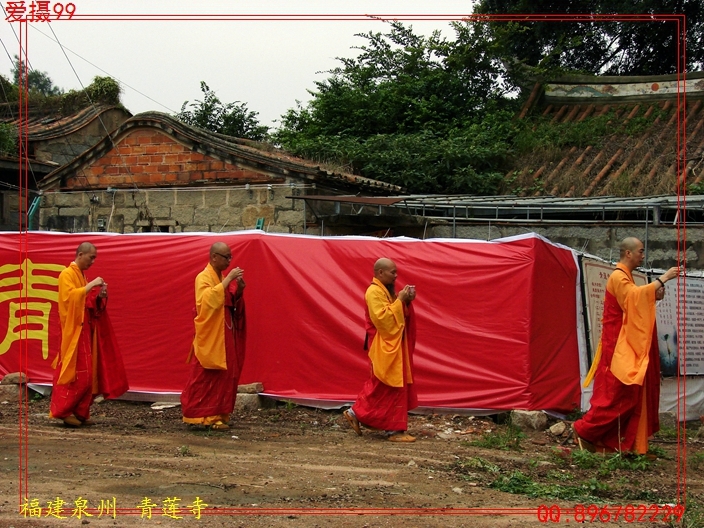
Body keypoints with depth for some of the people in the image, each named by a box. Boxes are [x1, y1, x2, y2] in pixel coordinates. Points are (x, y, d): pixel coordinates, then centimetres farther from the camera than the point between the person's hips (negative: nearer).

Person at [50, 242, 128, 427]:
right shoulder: (67, 275, -9)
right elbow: (70, 296, -24)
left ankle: (80, 412, 9)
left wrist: (99, 296, 2)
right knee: (76, 372, -10)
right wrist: (91, 285, -22)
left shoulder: (82, 275, 18)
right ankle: (63, 411, -4)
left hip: (86, 330, 9)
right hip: (74, 331, -9)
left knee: (88, 373, 6)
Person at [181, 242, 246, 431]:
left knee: (224, 377, 6)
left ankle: (217, 414, 11)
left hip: (224, 336, 8)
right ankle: (202, 416, -2)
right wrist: (228, 279, -28)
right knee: (206, 378, -6)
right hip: (209, 338, -8)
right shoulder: (203, 277, -11)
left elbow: (232, 304, 16)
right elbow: (209, 299, -29)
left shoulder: (223, 278, 14)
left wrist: (238, 291, -3)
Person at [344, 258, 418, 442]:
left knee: (380, 387, 14)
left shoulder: (386, 290, 14)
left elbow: (396, 315, 17)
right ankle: (394, 429, -2)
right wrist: (400, 300, -22)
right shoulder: (374, 292, -16)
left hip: (392, 346, 10)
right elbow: (382, 318, -26)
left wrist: (406, 301, 0)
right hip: (384, 347, -10)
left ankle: (356, 413, 21)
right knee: (391, 387, -6)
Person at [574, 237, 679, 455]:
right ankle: (584, 429, -2)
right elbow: (634, 295, -31)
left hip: (627, 345, 10)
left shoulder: (625, 277, 18)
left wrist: (654, 296, 4)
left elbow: (634, 302, 21)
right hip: (618, 346, -10)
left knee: (628, 392, 8)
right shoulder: (618, 277, -13)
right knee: (615, 392, -10)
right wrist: (662, 280, -28)